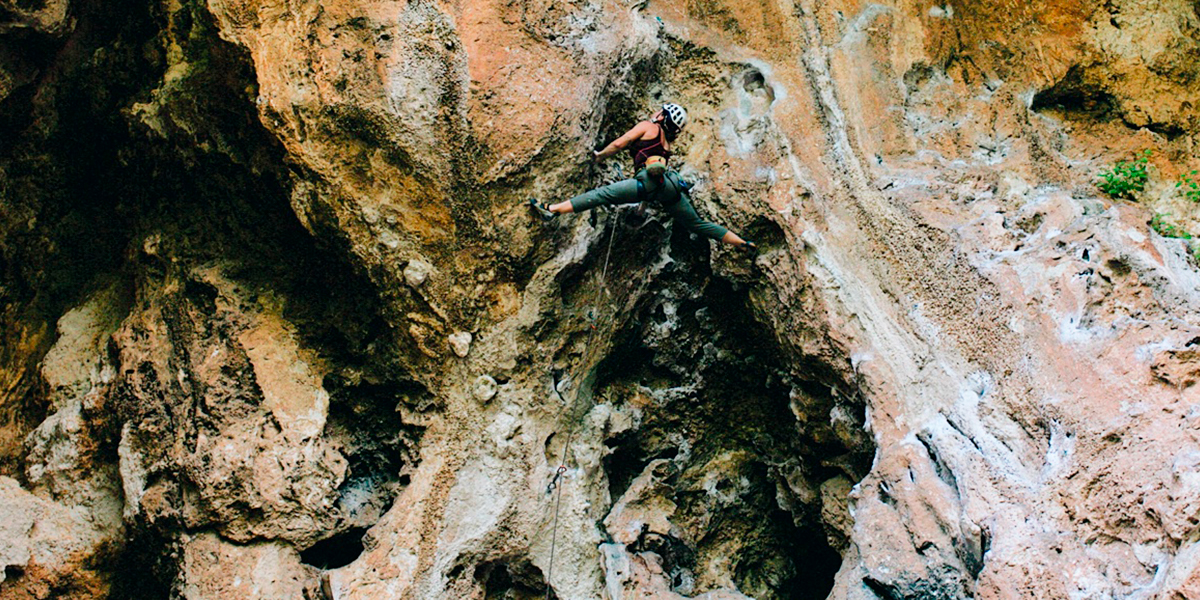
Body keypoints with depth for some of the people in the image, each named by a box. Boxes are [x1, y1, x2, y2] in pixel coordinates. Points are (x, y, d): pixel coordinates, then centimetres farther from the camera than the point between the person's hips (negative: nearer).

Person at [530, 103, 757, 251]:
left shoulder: (648, 127, 14)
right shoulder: (666, 143, 34)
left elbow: (618, 144, 9)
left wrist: (599, 156, 24)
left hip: (652, 179, -7)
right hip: (671, 185, 8)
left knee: (601, 195, -13)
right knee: (697, 224, 16)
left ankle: (552, 210, -23)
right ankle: (744, 244, 17)